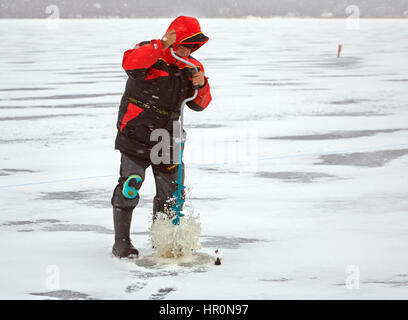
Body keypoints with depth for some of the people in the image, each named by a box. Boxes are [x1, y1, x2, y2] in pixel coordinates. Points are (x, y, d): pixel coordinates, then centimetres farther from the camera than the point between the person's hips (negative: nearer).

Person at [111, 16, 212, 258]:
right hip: (136, 135, -6)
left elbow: (199, 104, 8)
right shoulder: (149, 53, -11)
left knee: (171, 190, 9)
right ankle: (121, 242, -2)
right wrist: (162, 46, -39)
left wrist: (202, 85, -13)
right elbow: (130, 63, -34)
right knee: (130, 186, -12)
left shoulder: (192, 67, 6)